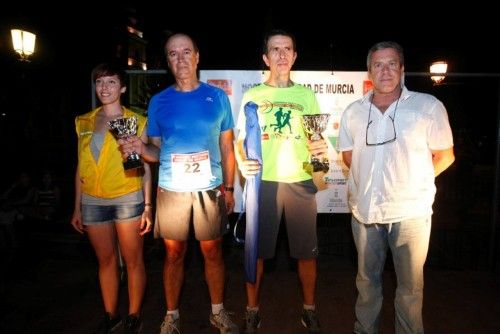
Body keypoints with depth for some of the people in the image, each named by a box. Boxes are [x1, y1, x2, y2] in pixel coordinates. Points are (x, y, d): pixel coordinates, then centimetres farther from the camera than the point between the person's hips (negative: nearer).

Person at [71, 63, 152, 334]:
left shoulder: (135, 121, -1)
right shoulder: (84, 122, 9)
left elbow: (145, 166, -1)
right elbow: (81, 167, 12)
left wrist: (147, 206, -5)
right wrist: (77, 207, 11)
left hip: (128, 200, -3)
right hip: (93, 202, 4)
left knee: (133, 260, 6)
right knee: (106, 261, 15)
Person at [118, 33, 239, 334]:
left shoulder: (217, 97, 3)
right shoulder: (158, 102, 4)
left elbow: (227, 147, 5)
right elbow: (157, 149, 8)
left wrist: (229, 188, 1)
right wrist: (140, 148, -14)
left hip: (210, 188, 0)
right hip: (171, 190, 1)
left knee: (213, 252, 10)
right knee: (174, 253, 11)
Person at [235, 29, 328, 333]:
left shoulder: (307, 95, 11)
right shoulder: (252, 96, 7)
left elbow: (317, 139, 13)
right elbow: (241, 140, 7)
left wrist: (321, 149, -10)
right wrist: (243, 162, -13)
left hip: (300, 182, 1)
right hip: (262, 181, -1)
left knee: (307, 251, 7)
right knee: (256, 250, 6)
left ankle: (310, 309, 27)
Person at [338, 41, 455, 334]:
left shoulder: (429, 106, -4)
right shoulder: (353, 112, 5)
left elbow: (445, 155, 2)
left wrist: (414, 180, -1)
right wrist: (374, 178, 5)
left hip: (411, 211, -2)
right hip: (365, 208, 3)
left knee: (411, 285, 9)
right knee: (367, 279, 18)